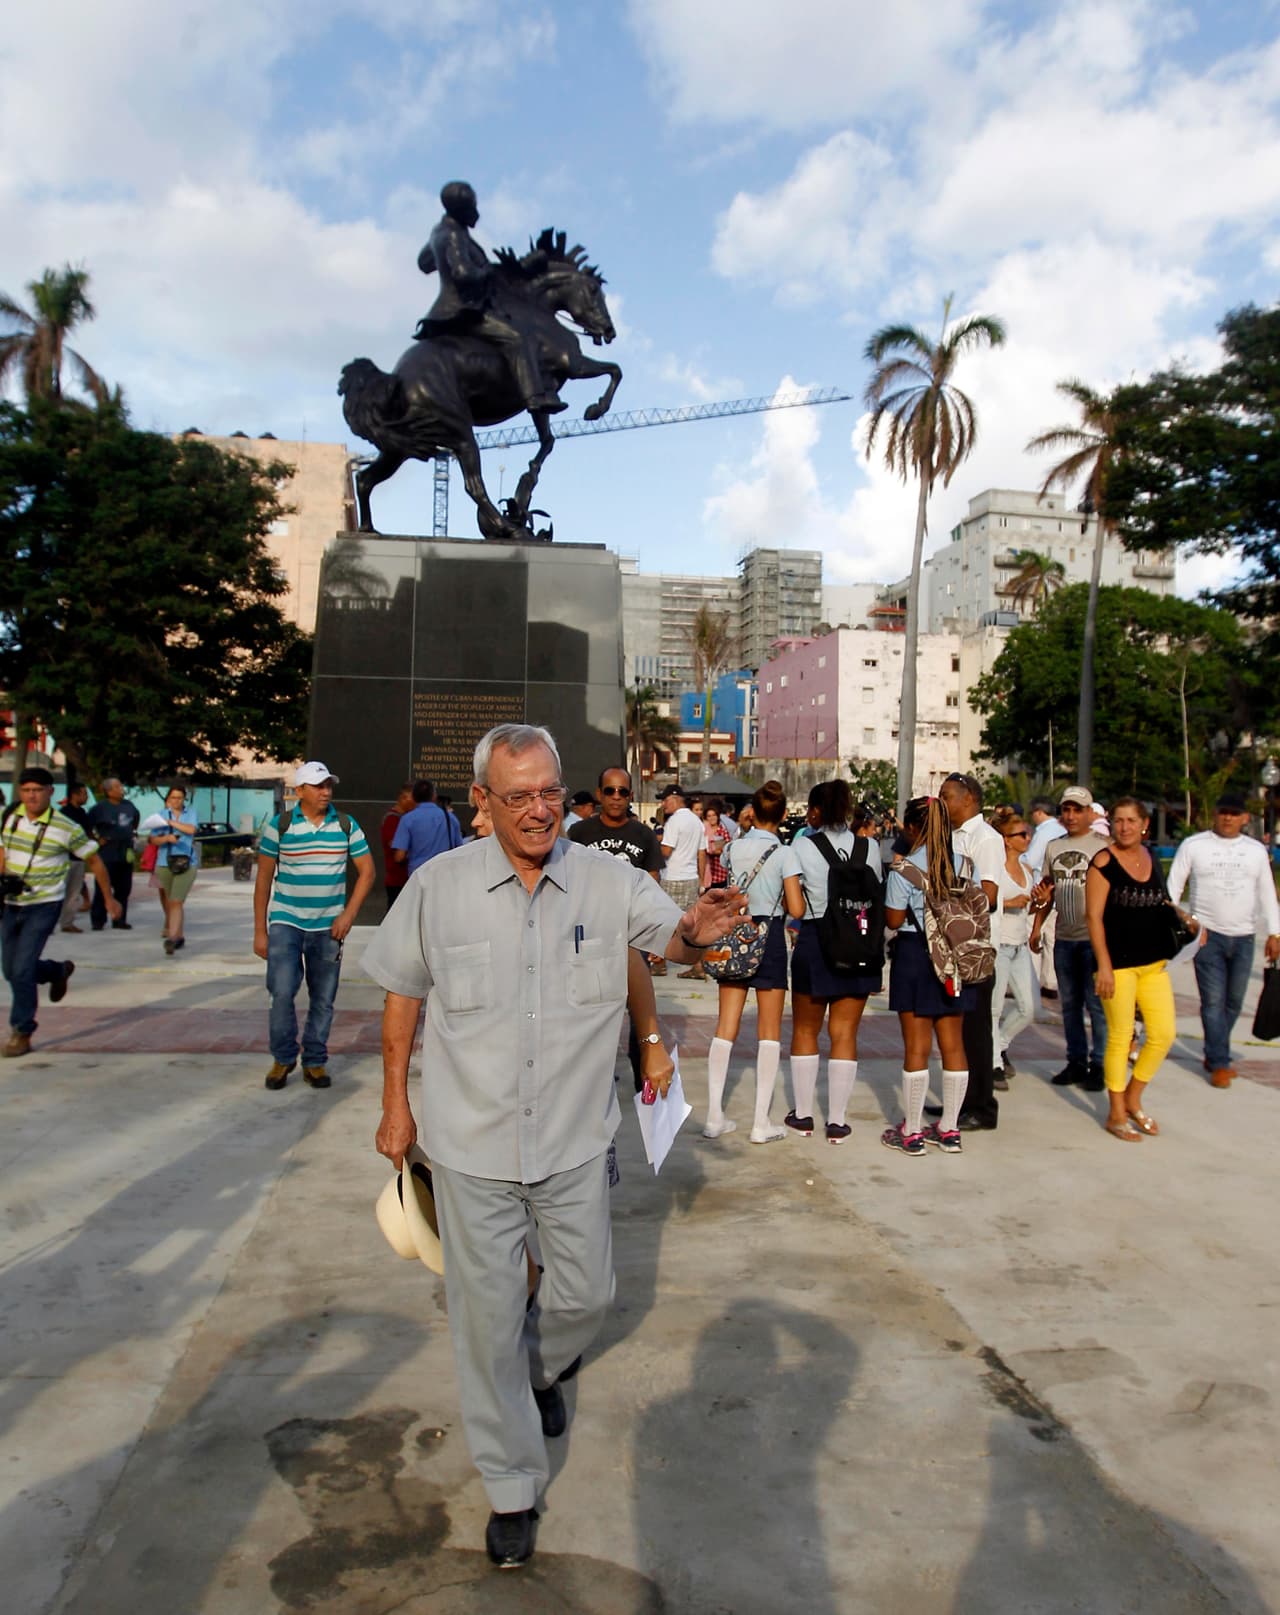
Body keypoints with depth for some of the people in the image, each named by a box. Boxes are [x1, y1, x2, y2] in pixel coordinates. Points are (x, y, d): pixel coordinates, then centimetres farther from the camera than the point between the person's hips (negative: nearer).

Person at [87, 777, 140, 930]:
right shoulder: (100, 808, -9)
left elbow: (136, 819, 29)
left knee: (124, 889, 7)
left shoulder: (129, 806, 9)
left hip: (126, 853, 6)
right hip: (107, 853, -5)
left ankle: (119, 920, 16)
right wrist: (97, 838, -6)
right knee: (103, 888, -3)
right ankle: (97, 920, 6)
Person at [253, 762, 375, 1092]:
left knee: (323, 999, 6)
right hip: (285, 923, -2)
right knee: (282, 991, -11)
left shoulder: (347, 826, 1)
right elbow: (264, 878, 1)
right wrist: (260, 931, -1)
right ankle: (283, 1058, 10)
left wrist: (349, 914, -6)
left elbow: (366, 870, 4)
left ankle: (315, 1062, 21)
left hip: (328, 927, 2)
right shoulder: (279, 825, -2)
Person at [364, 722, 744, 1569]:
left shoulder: (607, 881, -10)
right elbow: (402, 996, 1)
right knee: (488, 1317, 11)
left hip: (575, 1137, 1)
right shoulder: (440, 886, -10)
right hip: (472, 1146, -1)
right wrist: (396, 1104, 4)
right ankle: (513, 1486, 34)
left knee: (585, 1294, 18)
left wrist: (696, 931, -37)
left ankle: (544, 1371, 54)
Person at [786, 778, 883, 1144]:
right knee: (844, 1034, 8)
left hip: (814, 941, -2)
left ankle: (802, 1114, 22)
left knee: (805, 1031, 14)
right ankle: (837, 1121, 12)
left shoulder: (802, 847, -8)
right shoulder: (870, 847, 0)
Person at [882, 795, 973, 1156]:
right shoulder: (964, 863, 2)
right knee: (953, 1044, 11)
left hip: (915, 954, -5)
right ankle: (949, 1129, 20)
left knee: (916, 1046, 2)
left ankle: (912, 1132, 10)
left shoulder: (905, 868, -13)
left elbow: (894, 920, -10)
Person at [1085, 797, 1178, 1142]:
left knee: (1164, 1034, 6)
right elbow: (1094, 916, -12)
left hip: (1154, 962, 6)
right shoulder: (1104, 861, -9)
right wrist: (1104, 965, -16)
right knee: (1120, 1037, 1)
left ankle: (1132, 1100, 26)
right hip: (1118, 962, -6)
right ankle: (1116, 1114, 15)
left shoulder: (1152, 857, 10)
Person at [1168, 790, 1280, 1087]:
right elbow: (1173, 887, 0)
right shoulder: (1194, 845, -1)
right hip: (1207, 934, -3)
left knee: (1234, 1002, 9)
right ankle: (1219, 1063, 2)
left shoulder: (1256, 850, 9)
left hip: (1243, 937, 4)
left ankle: (1214, 1055, 24)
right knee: (1213, 1001, -6)